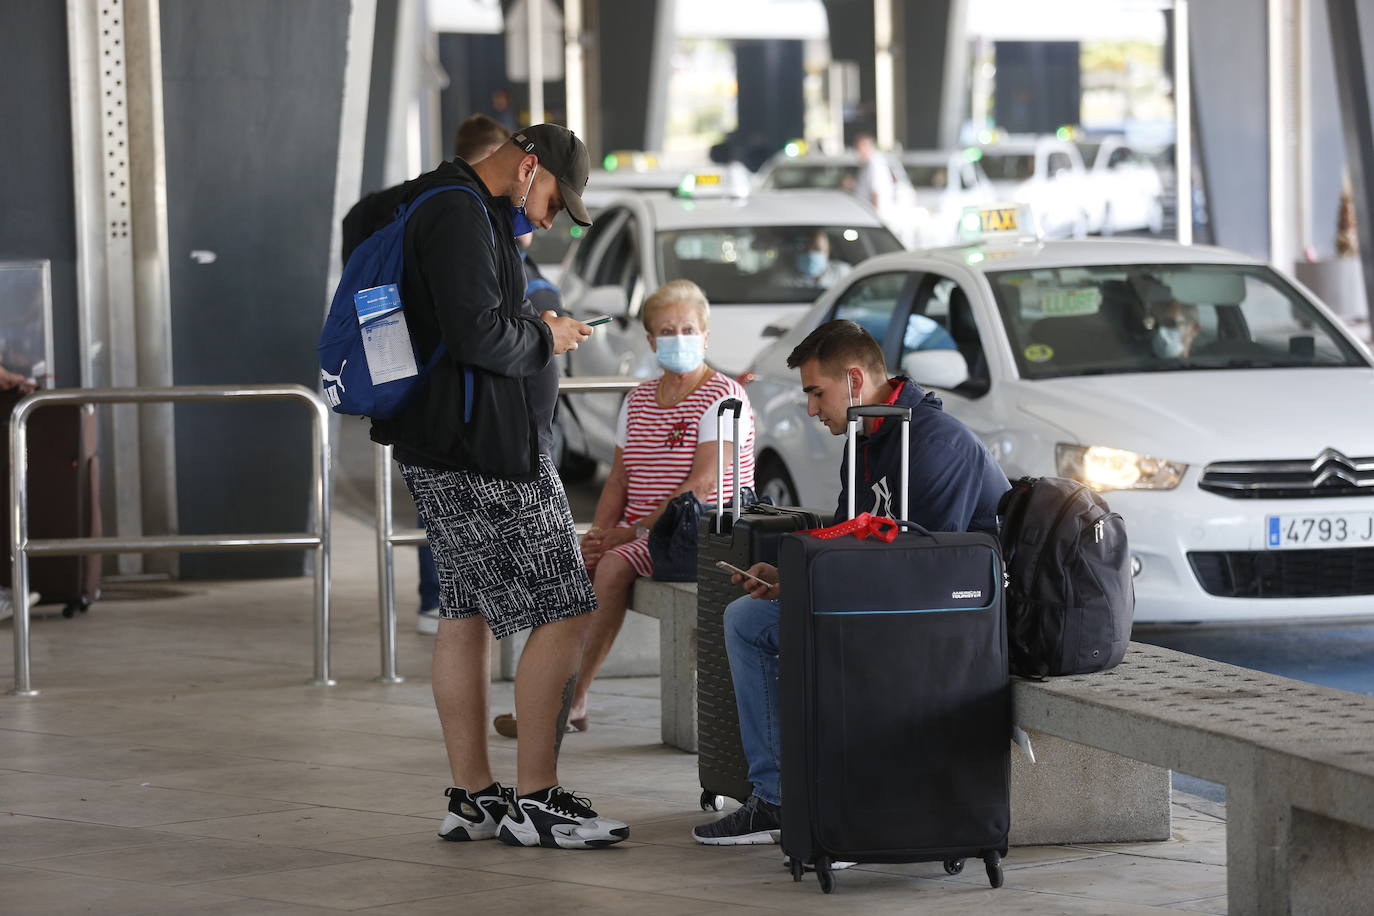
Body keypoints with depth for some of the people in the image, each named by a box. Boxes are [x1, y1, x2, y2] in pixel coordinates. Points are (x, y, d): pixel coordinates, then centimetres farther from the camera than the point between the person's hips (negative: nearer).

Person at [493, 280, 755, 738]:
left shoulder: (723, 397, -8)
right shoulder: (639, 400, 16)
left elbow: (702, 485, -17)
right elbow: (618, 479, 15)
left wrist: (635, 531, -20)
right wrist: (598, 534, -4)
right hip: (641, 535, 7)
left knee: (613, 566, -29)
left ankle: (572, 701, -24)